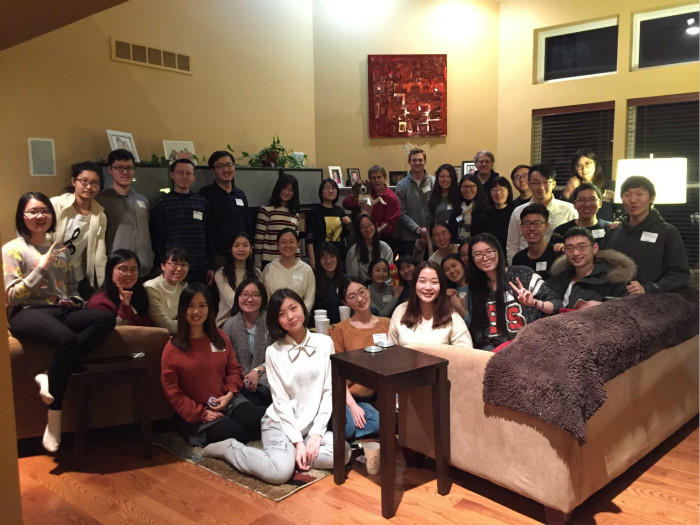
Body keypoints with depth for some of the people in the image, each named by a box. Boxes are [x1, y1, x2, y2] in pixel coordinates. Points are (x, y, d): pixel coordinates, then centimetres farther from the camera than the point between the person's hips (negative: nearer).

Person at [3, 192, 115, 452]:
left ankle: (51, 377, -25)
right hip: (28, 313, -6)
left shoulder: (62, 249, 21)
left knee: (107, 318, -27)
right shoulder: (13, 249, 4)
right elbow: (12, 296, -5)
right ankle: (54, 415, -23)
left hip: (62, 311, 6)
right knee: (67, 340, -39)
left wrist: (75, 301, 3)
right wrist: (42, 267, -11)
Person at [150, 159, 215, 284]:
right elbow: (158, 240, 0)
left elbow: (208, 236, 12)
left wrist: (211, 267, 9)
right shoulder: (162, 204, 3)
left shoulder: (202, 202, 11)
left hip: (199, 269, 3)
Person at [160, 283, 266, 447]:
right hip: (195, 416, -4)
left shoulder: (220, 338, 12)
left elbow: (234, 369, 15)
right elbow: (171, 391, -3)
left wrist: (229, 394, -5)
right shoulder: (173, 348, -2)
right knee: (237, 433, -29)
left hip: (228, 402, 4)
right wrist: (201, 413, -10)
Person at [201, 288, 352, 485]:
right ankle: (230, 448, -3)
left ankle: (285, 454, -8)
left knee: (343, 453, -27)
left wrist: (317, 433, -10)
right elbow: (281, 401, -7)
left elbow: (329, 391, -2)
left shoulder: (324, 343, -1)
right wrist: (297, 441, -14)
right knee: (280, 472, -29)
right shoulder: (274, 352, -5)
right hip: (280, 422, -2)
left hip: (314, 424, 2)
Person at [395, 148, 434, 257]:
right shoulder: (402, 185, 2)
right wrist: (419, 230, -12)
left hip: (432, 236, 0)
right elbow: (401, 213, -4)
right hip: (409, 238, 0)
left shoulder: (434, 182, 3)